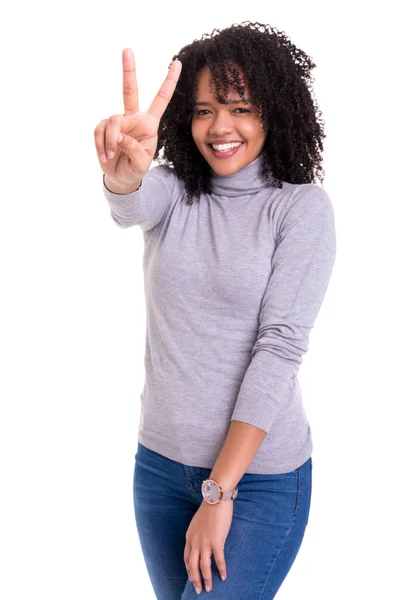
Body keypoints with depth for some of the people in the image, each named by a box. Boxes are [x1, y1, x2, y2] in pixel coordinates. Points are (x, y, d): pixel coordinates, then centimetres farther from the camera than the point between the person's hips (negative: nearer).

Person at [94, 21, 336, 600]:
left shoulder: (303, 206, -9)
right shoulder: (173, 191, 2)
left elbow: (281, 346, -15)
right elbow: (132, 208, -22)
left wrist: (219, 492, -18)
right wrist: (123, 174, -49)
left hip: (260, 474, -4)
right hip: (159, 463, 5)